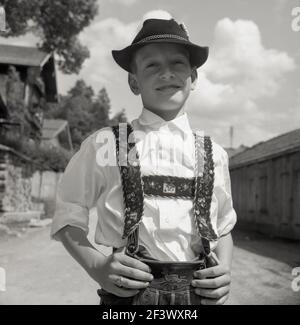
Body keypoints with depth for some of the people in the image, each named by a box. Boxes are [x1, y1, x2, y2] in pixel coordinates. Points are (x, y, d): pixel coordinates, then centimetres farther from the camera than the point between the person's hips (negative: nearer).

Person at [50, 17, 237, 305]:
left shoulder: (213, 154, 7)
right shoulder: (105, 145, -2)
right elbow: (69, 219, 4)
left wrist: (225, 269, -1)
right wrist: (96, 265, -11)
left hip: (199, 294, 3)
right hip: (130, 292, -2)